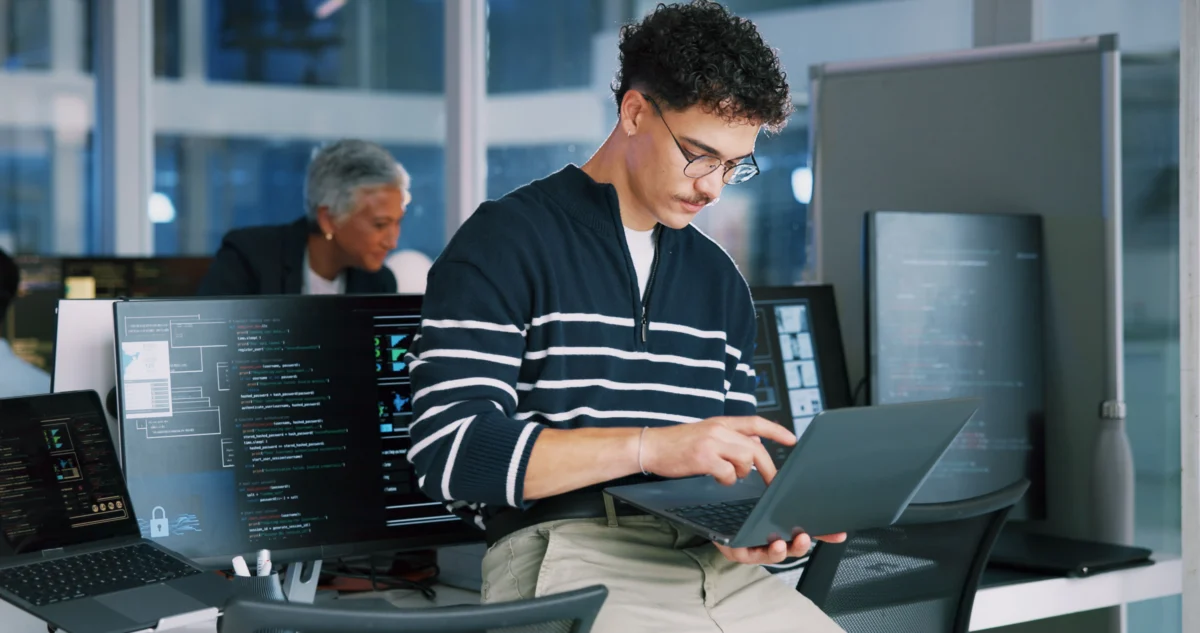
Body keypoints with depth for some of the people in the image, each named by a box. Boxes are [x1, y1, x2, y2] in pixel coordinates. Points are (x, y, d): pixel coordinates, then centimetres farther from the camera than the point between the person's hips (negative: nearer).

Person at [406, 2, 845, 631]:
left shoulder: (719, 277, 20)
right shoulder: (506, 242, -1)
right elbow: (446, 451, -12)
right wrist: (652, 446, -19)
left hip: (710, 560, 7)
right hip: (566, 558, -6)